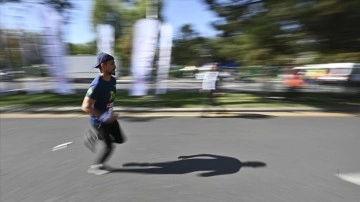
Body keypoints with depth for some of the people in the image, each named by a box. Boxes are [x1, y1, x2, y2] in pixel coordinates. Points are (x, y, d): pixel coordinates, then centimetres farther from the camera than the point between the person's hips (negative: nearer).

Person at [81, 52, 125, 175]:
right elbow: (85, 107, -28)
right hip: (98, 120, -7)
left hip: (109, 117, 8)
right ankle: (95, 167, 29)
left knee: (120, 139, 14)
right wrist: (103, 116, -30)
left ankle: (93, 136, 29)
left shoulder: (112, 80, -4)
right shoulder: (97, 85, -29)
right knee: (108, 146, 2)